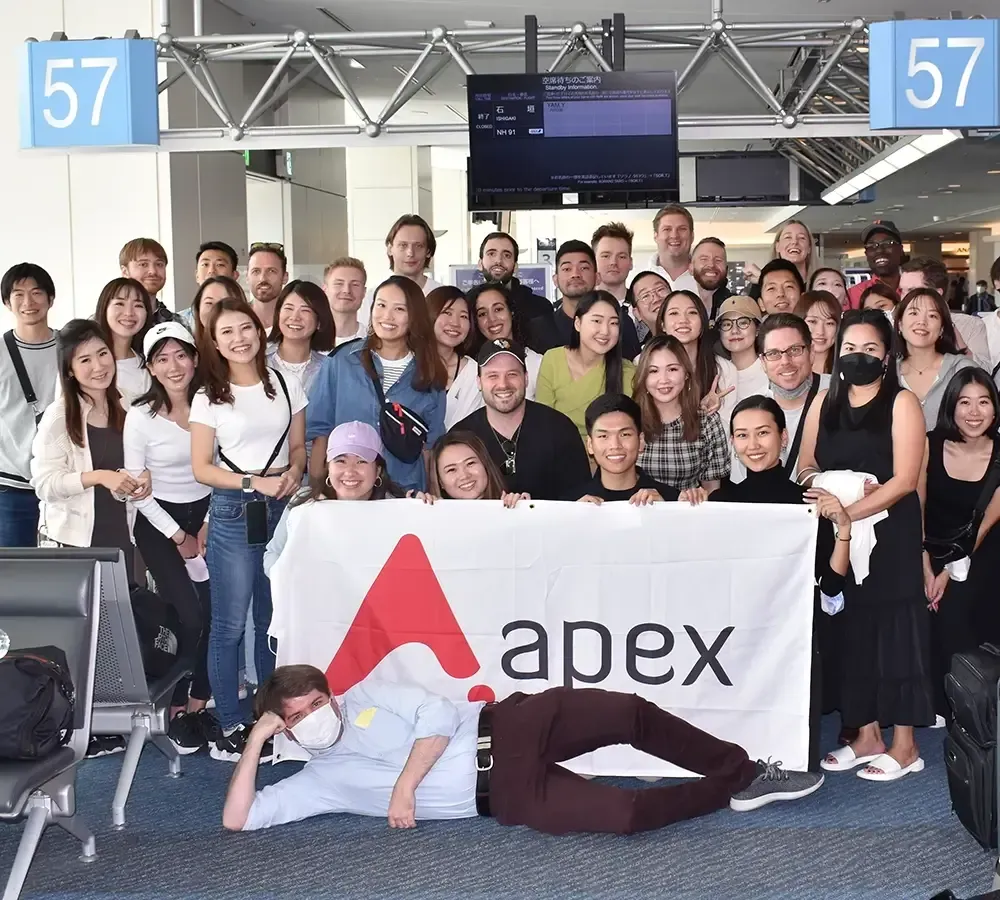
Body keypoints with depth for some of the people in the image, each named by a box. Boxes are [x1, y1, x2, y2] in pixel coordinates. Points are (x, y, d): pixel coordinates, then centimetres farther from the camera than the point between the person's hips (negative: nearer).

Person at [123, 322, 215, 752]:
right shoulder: (140, 416, -11)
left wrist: (208, 527, -2)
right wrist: (179, 537, -7)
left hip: (207, 517, 3)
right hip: (159, 524, -3)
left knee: (212, 613, -5)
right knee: (191, 615, -12)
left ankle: (199, 703, 12)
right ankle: (176, 708, 5)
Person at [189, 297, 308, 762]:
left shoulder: (286, 387, 7)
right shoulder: (209, 397, -1)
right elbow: (201, 467, -2)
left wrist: (292, 474, -9)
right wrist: (253, 482, -15)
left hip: (282, 510, 3)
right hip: (233, 513, -3)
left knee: (275, 618, 8)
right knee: (230, 623, -2)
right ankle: (230, 725, 6)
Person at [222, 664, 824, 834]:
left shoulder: (365, 696, 10)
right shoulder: (320, 781, 9)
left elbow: (438, 716, -1)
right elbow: (237, 821, 0)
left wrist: (405, 784, -11)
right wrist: (256, 740, -5)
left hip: (501, 728, 2)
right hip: (498, 795, -2)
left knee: (629, 713, -17)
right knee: (622, 812, -25)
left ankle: (747, 774, 0)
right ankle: (728, 791, -2)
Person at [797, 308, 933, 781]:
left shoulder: (901, 403, -4)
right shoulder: (824, 403, 12)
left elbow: (904, 479, -13)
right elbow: (806, 466, 13)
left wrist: (851, 511, -21)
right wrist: (817, 485, -9)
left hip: (890, 534, -5)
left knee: (895, 631, -2)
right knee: (853, 632, 9)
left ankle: (905, 746, 5)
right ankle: (867, 735, 19)